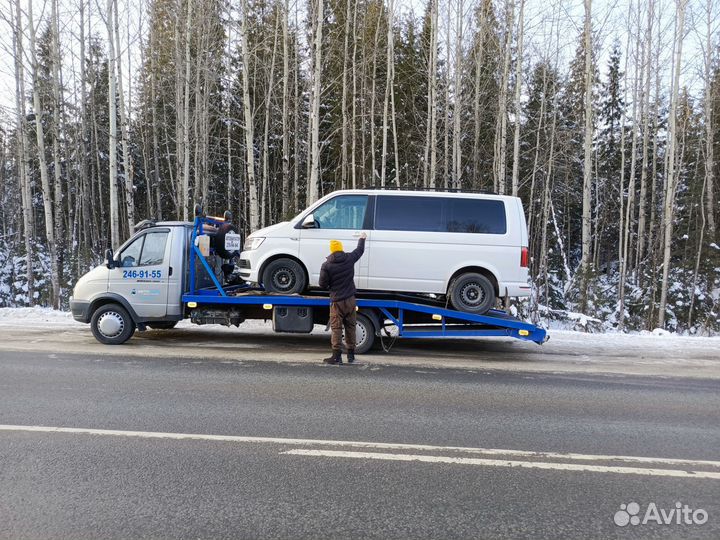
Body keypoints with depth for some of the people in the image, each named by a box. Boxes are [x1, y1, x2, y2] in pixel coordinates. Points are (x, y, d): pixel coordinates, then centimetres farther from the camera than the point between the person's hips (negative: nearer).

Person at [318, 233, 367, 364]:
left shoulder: (326, 265, -12)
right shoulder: (349, 258, -2)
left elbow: (322, 284, -8)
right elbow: (360, 250, 18)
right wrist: (362, 238, 36)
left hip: (337, 301, -4)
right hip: (350, 299, 4)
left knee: (336, 328, 1)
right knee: (350, 327, 12)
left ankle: (336, 356, -3)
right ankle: (351, 355, 18)